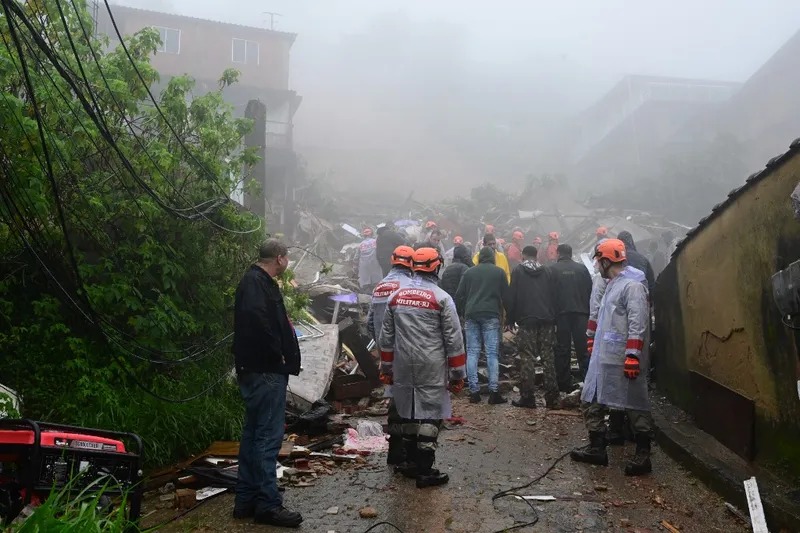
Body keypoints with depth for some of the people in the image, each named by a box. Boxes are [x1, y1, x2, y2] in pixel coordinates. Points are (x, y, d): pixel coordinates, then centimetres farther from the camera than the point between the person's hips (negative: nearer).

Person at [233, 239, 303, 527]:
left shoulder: (258, 281, 18)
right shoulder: (256, 283, -14)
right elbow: (256, 320, -30)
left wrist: (281, 356, 10)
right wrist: (277, 354, -19)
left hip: (260, 371, 11)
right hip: (265, 372, -11)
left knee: (253, 434, 14)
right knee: (268, 436, -6)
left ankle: (246, 500, 22)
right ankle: (268, 504, 1)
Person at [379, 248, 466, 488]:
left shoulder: (396, 296, 6)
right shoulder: (441, 298, -8)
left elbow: (386, 337, 11)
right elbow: (453, 339, -8)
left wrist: (387, 367, 20)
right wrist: (457, 373, -1)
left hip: (403, 368, 5)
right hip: (431, 369, -5)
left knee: (409, 413, 15)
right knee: (430, 415, 1)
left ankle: (412, 462, 26)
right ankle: (425, 470, 3)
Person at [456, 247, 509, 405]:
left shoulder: (469, 272, 12)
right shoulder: (499, 272, 7)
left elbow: (459, 296, 10)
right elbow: (506, 295, 7)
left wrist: (462, 314, 18)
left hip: (471, 315, 2)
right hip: (491, 315, -2)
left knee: (472, 353, 4)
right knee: (492, 353, -1)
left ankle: (474, 391, 1)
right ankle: (494, 392, -6)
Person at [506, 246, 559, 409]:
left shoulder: (518, 271, 0)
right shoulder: (547, 271, 10)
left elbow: (512, 297, -3)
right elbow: (553, 296, 9)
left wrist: (511, 319, 4)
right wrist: (554, 319, 12)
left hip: (527, 321, -3)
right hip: (547, 321, 3)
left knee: (528, 359, 0)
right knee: (548, 359, 6)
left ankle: (527, 398, -1)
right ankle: (552, 398, 7)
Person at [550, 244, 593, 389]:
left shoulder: (553, 269, 0)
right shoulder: (582, 268, 5)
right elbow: (590, 291, 7)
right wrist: (589, 312, 13)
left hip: (561, 313, -1)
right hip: (580, 313, 2)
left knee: (562, 350, 4)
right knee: (583, 348, 5)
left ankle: (564, 384, 6)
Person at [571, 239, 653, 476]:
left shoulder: (632, 285, -12)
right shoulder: (612, 284, 19)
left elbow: (638, 323, -19)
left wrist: (633, 355, -24)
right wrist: (595, 343, 24)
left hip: (623, 360, -10)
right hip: (603, 357, 10)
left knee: (635, 407, 0)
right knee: (591, 402, 13)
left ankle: (643, 456, 9)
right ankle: (596, 448, 22)